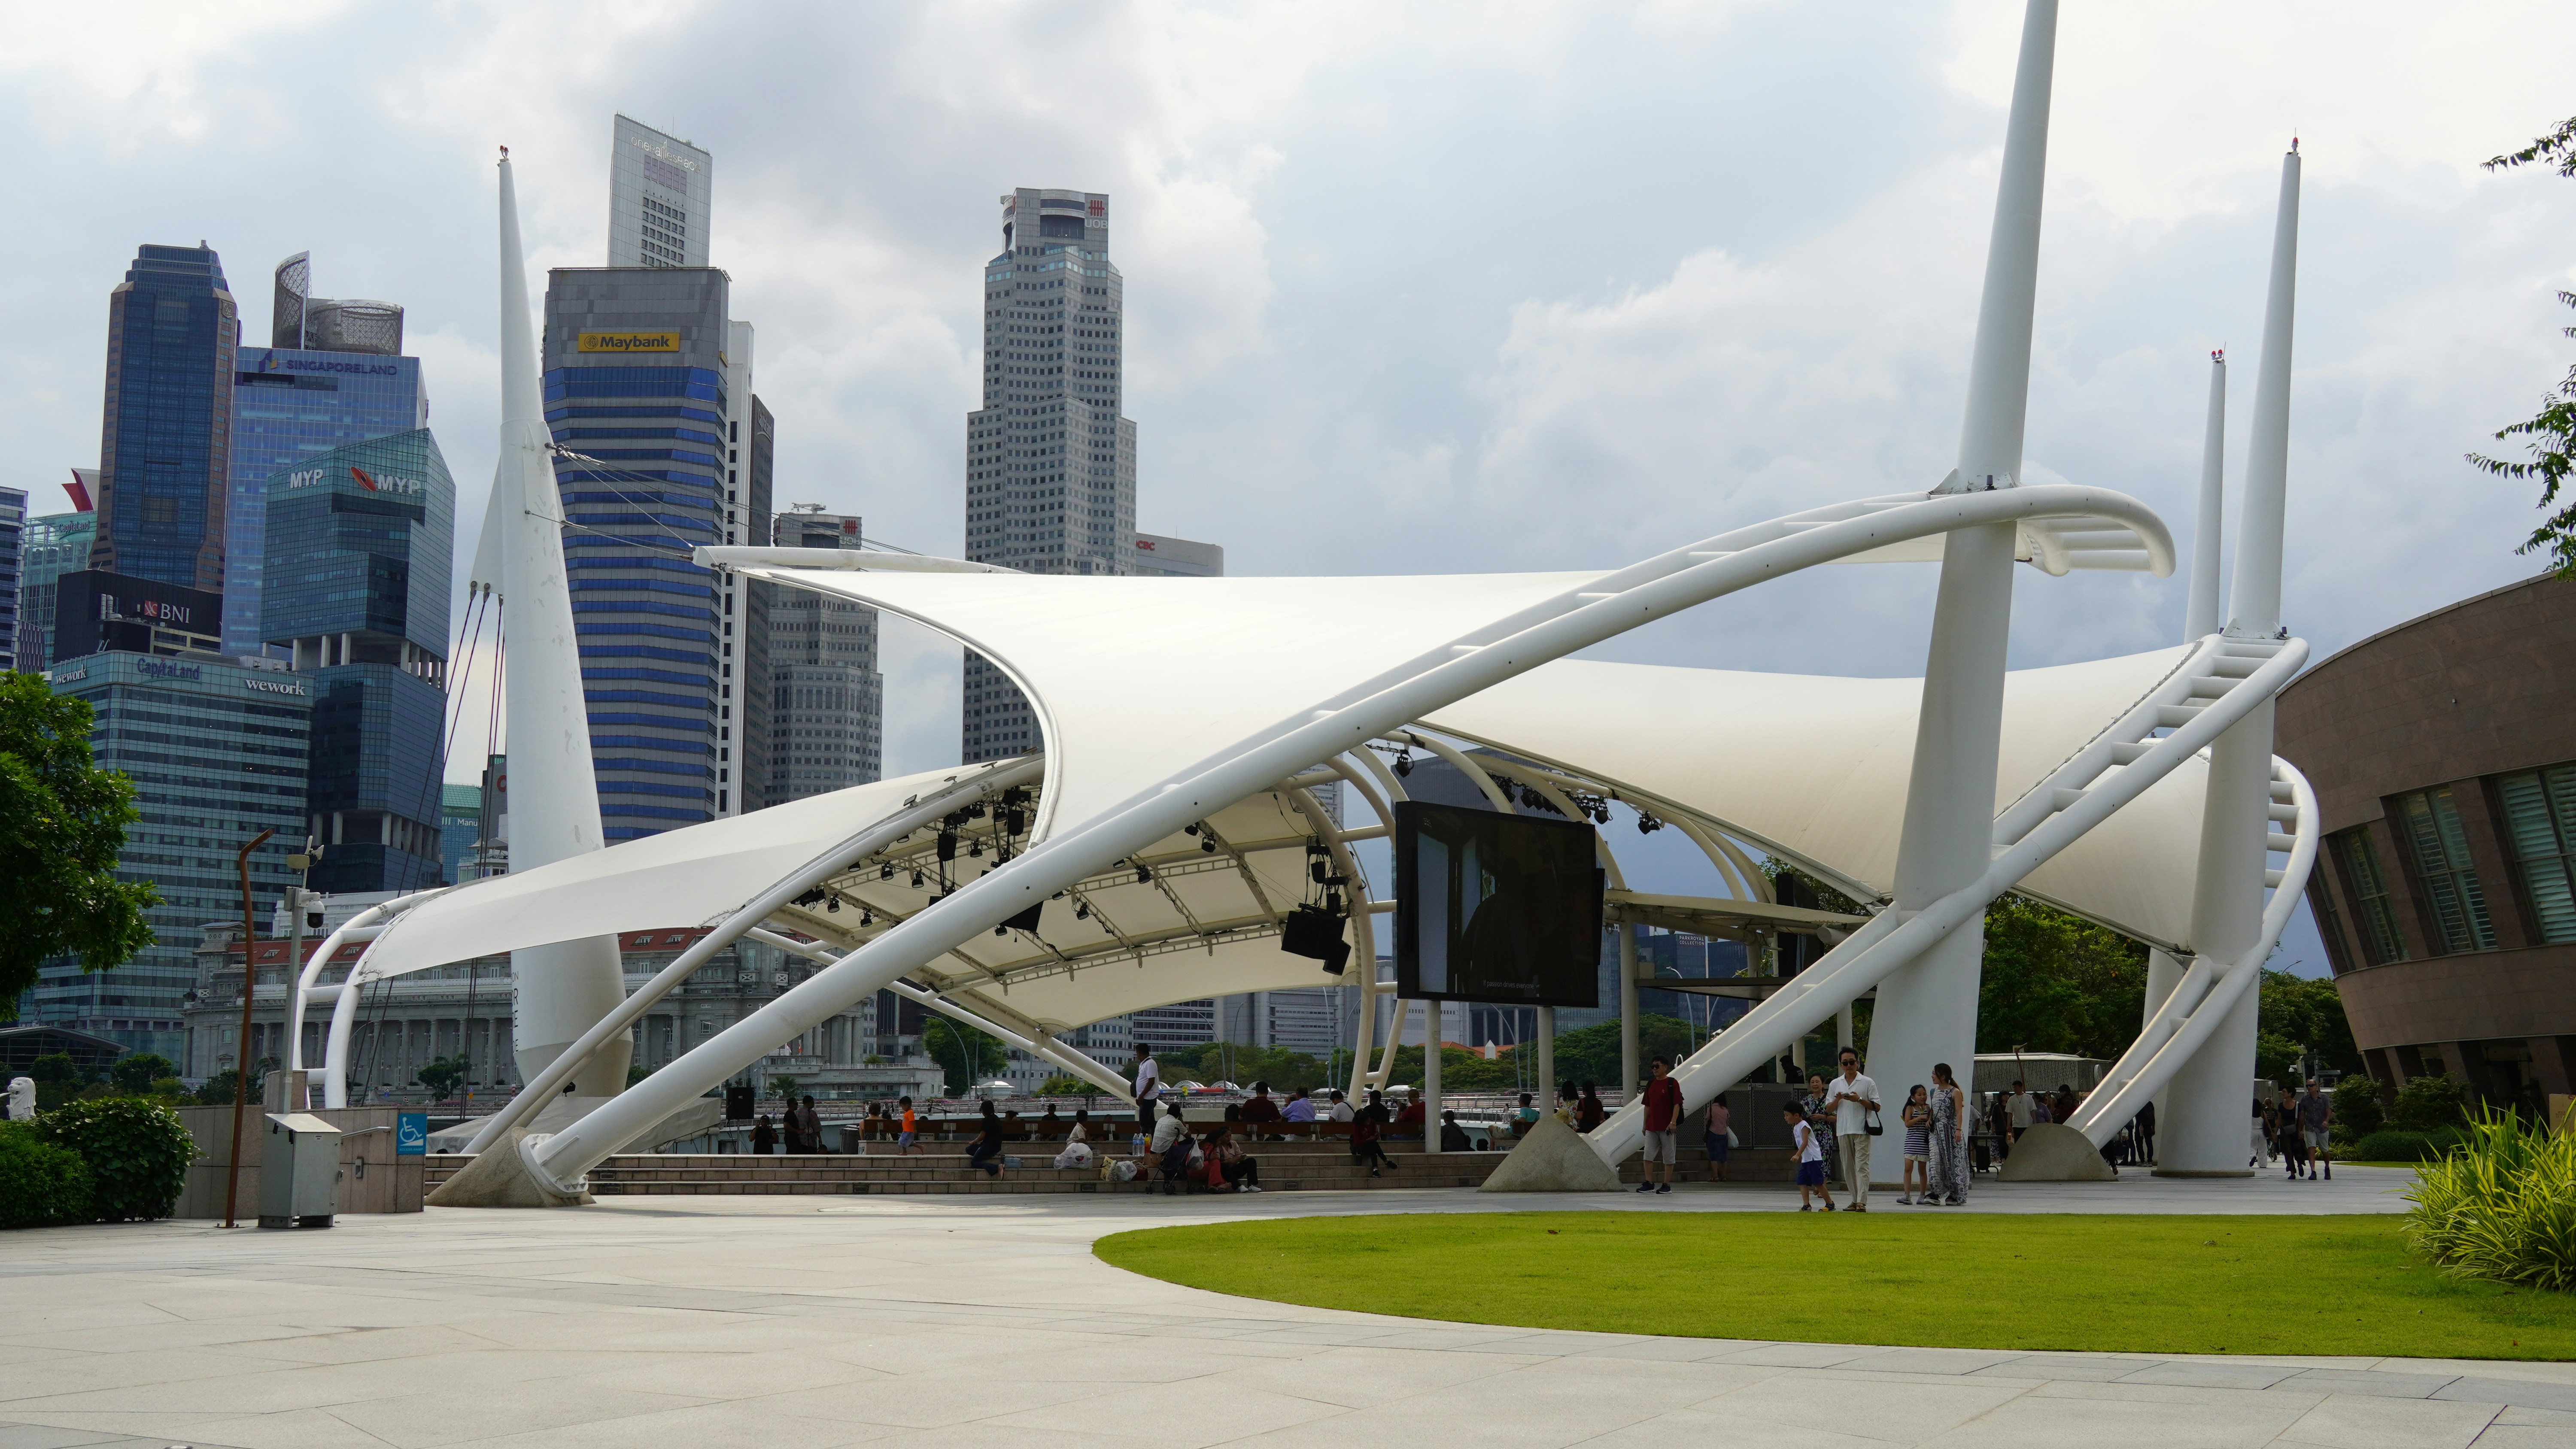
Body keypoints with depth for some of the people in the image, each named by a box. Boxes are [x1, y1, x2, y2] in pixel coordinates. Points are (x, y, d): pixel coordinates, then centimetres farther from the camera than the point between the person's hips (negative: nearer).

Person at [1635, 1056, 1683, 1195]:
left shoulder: (1672, 1083, -5)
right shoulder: (1651, 1084, 12)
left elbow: (1677, 1104, -10)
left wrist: (1673, 1122, -19)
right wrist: (1645, 1124, 15)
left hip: (1667, 1127, -5)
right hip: (1652, 1127, 6)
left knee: (1668, 1157, 2)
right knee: (1648, 1156, -1)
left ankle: (1667, 1185, 8)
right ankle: (1649, 1183, 2)